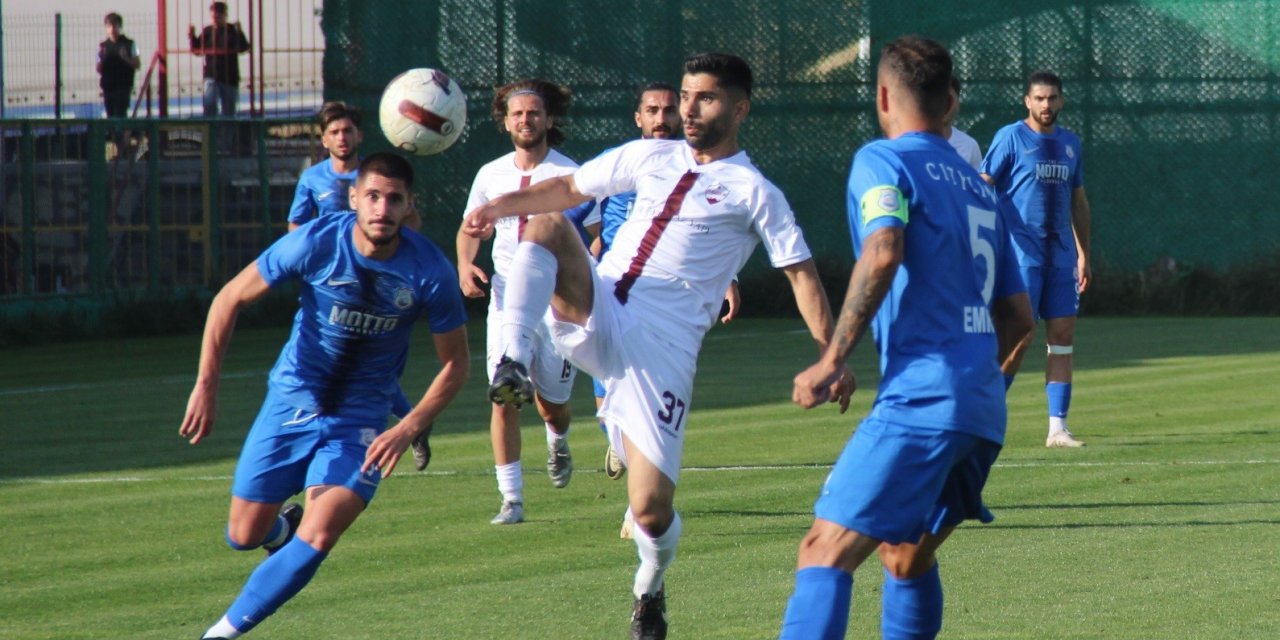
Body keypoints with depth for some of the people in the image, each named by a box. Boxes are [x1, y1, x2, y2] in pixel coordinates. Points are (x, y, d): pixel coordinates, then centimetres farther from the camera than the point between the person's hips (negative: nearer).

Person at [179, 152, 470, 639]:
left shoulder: (430, 272, -16)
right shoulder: (316, 243, -17)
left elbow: (456, 363, -3)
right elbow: (230, 299, -5)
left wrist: (407, 429, -15)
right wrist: (206, 387, -10)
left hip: (361, 419, -1)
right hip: (293, 400, 1)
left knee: (317, 538, -20)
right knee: (244, 536, 4)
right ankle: (284, 526, 41)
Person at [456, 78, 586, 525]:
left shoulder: (570, 175, -5)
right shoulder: (491, 175, 6)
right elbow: (470, 228, 20)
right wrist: (465, 265, 0)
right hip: (506, 300, 2)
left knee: (551, 404, 6)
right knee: (503, 399, -11)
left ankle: (557, 441, 43)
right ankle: (511, 499, -7)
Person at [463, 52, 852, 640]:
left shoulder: (753, 192, 3)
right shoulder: (649, 157, 16)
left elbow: (802, 275, 0)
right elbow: (568, 189, 23)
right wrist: (499, 207, 7)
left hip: (661, 347, -4)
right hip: (595, 316, 4)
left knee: (650, 508, -9)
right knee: (546, 225, -24)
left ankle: (651, 588, 27)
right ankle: (514, 363, -35)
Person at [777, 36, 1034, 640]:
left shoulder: (882, 161, 0)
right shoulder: (977, 185, 22)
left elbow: (883, 252, -19)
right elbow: (1018, 314, 24)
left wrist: (831, 361, -15)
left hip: (919, 402, -8)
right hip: (984, 412, 8)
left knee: (825, 553, -14)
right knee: (907, 554, 23)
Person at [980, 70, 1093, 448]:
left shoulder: (1070, 144, 14)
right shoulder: (1011, 137, -2)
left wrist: (1084, 254, 18)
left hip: (1062, 255, 5)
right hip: (1021, 252, -5)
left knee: (1063, 338, 1)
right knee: (1020, 339, -9)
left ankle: (1058, 428, 3)